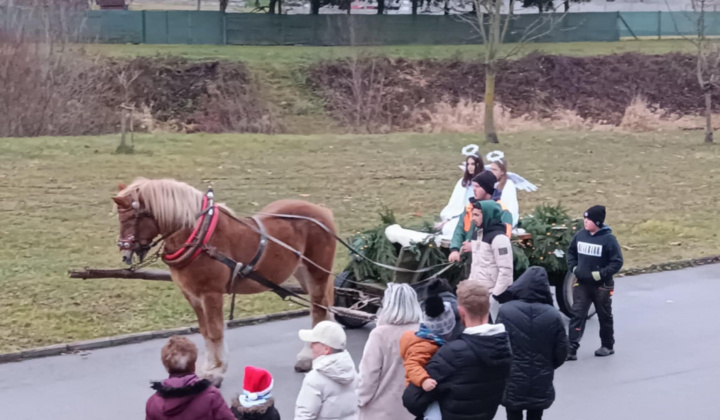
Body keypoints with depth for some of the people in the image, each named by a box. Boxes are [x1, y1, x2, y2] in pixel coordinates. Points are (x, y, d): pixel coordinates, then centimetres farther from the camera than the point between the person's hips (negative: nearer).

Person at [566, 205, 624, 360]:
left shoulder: (608, 239, -15)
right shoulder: (580, 235, -1)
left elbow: (617, 262, -14)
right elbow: (571, 253, 15)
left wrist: (600, 274, -20)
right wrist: (573, 268, 0)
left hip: (602, 285, -4)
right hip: (582, 284, 4)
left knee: (605, 317, 12)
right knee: (577, 314, -6)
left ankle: (608, 346, 28)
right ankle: (572, 348, -9)